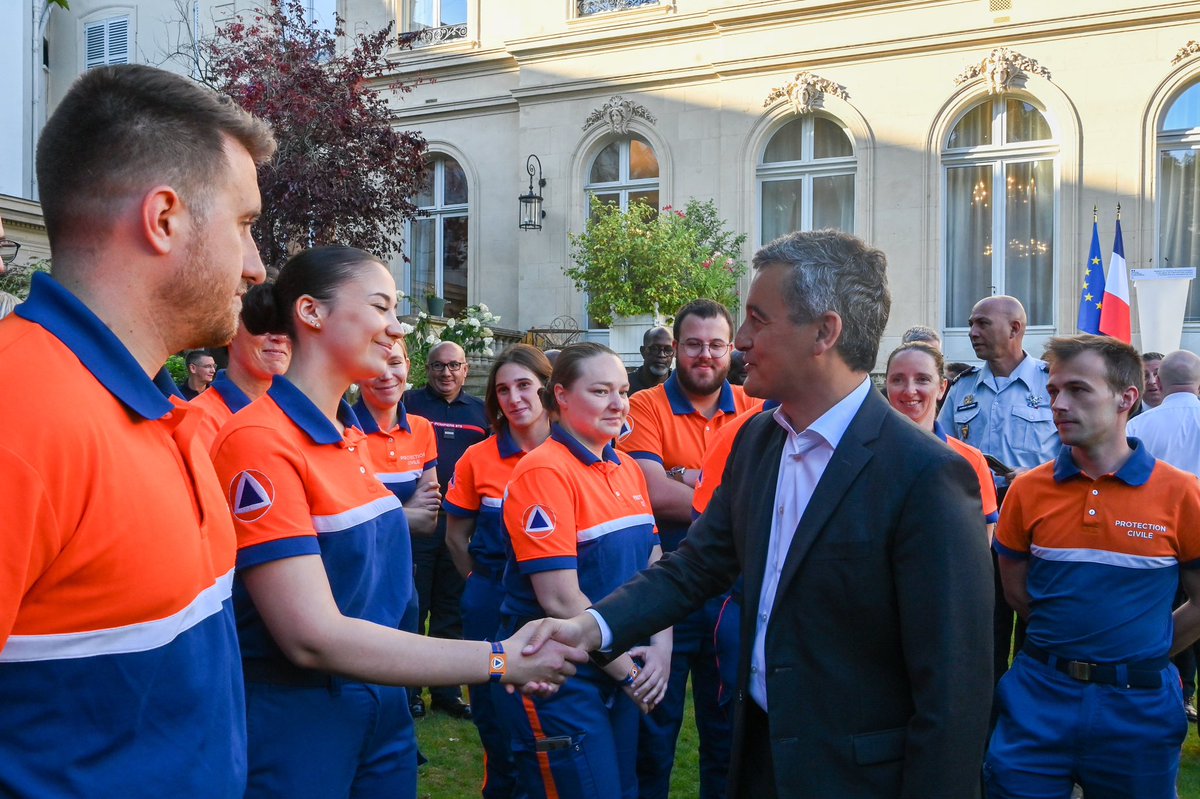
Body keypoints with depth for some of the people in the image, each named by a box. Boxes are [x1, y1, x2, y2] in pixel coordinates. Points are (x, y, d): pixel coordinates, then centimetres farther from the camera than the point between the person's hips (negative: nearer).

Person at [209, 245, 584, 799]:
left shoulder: (351, 437, 6)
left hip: (381, 714, 7)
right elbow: (314, 638, -25)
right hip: (294, 727, -7)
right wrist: (499, 660, -23)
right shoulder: (259, 441, -19)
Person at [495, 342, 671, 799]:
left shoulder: (628, 470, 7)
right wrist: (629, 672, -11)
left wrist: (661, 647, -5)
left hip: (623, 676, 8)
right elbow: (560, 599, -21)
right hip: (560, 681, -8)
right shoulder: (545, 471, -18)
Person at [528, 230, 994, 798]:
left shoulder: (926, 476, -23)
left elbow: (953, 691, -21)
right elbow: (697, 565, 4)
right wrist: (594, 626, -10)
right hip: (759, 753, 7)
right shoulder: (756, 439, 1)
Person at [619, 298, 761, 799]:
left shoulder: (754, 412, 3)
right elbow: (654, 494, -20)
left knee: (726, 730, 18)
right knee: (654, 730, 11)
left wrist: (685, 481, -19)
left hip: (733, 590, 3)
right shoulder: (646, 408, -7)